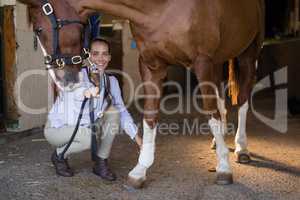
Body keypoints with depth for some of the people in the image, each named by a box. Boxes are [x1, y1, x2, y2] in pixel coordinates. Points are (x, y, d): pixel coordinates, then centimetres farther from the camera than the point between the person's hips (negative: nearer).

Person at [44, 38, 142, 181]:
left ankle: (101, 164, -3)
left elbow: (121, 111, 3)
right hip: (57, 129, -6)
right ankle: (59, 155, -1)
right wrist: (85, 92, -72)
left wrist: (137, 137, -6)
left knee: (113, 111, -14)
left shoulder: (111, 81, -6)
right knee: (89, 136, -34)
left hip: (85, 126, 6)